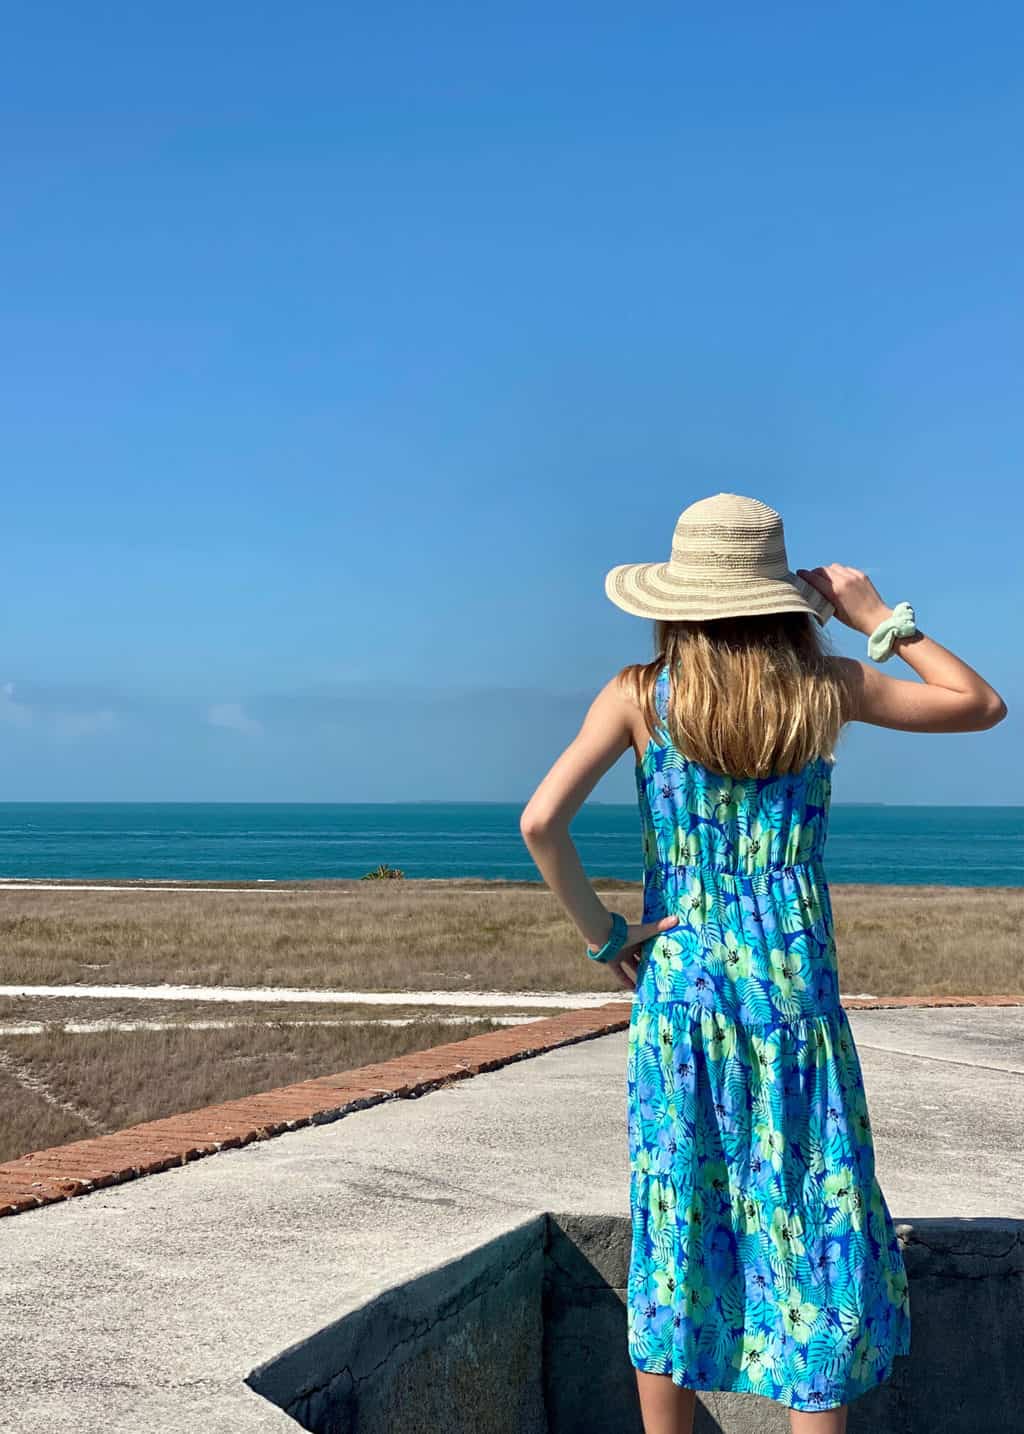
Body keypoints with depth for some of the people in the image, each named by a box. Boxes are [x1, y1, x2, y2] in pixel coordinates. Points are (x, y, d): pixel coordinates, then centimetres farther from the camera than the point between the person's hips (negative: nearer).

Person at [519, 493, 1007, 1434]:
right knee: (815, 1234, 7)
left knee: (676, 1232, 10)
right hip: (795, 988, 0)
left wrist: (604, 935, -3)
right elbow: (982, 704, 10)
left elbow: (541, 820, -14)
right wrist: (881, 619, 11)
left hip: (678, 987, 1)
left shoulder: (642, 694, -4)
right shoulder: (825, 687, -2)